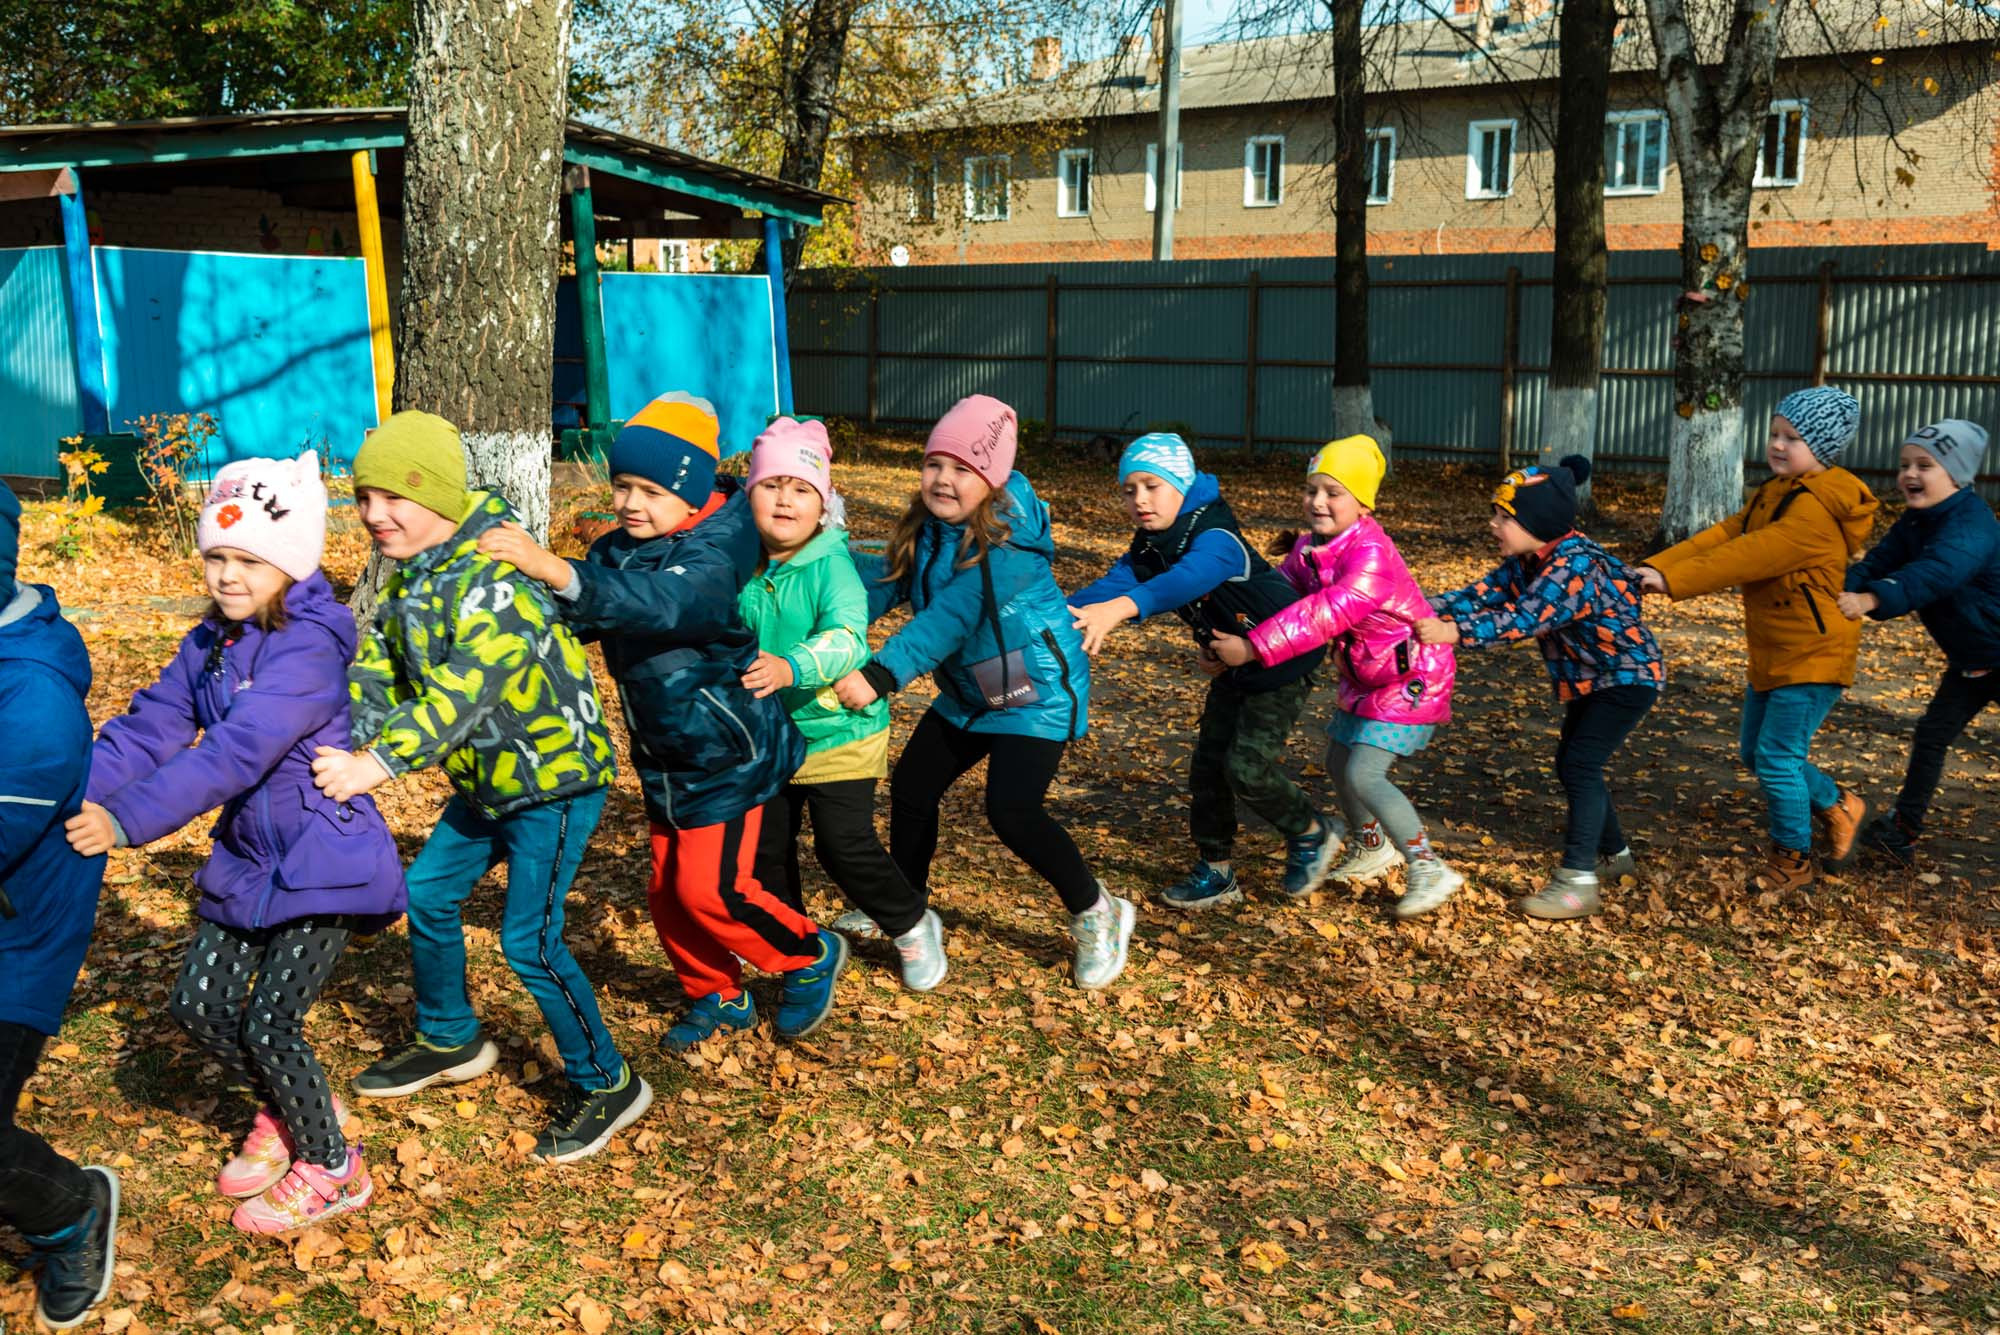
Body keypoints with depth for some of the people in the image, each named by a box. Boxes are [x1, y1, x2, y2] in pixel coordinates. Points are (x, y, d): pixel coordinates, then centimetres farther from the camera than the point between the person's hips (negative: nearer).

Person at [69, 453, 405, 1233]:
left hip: (325, 861, -8)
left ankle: (331, 1170, 15)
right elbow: (151, 727, -2)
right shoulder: (209, 643, 4)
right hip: (248, 858, 8)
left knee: (268, 1023, -9)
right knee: (199, 1005, 9)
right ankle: (286, 1111, 36)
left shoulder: (307, 649, -23)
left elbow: (237, 752, -34)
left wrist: (128, 820, -42)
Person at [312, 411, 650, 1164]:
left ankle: (607, 1086, 9)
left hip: (556, 775, -9)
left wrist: (380, 764, -49)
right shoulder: (412, 578, 4)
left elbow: (464, 690, -40)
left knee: (529, 939, -9)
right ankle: (449, 1041, 40)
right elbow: (376, 671, 0)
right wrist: (338, 746, -18)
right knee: (428, 895, 17)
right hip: (491, 781, 9)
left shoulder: (492, 577, -27)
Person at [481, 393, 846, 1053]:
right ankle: (719, 997, 33)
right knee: (666, 889, 12)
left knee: (710, 888, -8)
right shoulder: (616, 551, 0)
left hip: (727, 753, -8)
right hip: (665, 758, 8)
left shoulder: (711, 559, -25)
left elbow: (662, 603, -45)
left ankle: (810, 956, 18)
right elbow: (572, 621, 4)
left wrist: (559, 573, -57)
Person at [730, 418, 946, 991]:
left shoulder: (831, 566, -18)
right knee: (766, 846, 13)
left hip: (838, 732, -6)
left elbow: (846, 640, -34)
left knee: (844, 843, -6)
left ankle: (912, 926, 19)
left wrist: (792, 668, -49)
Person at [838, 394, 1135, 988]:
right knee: (911, 787, 11)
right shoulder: (924, 527, -1)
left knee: (1012, 810, -18)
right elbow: (884, 581, -6)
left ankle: (1097, 916, 5)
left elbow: (951, 617, -35)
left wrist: (881, 675, -41)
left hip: (1037, 693, -8)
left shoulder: (1010, 539, -27)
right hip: (968, 693, 8)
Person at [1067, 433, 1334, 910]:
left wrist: (1120, 608, -70)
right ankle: (1215, 871, 21)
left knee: (1247, 766, -13)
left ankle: (1311, 835, 14)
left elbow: (1189, 578, -52)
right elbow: (1110, 586, -20)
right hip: (1233, 666, 8)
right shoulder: (1148, 549, -4)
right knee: (1208, 762, 6)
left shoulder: (1216, 539, -31)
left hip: (1282, 660, -8)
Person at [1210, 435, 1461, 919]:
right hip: (1366, 676, 10)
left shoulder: (1370, 555, -32)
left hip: (1412, 676, -10)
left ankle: (1429, 868, -7)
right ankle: (1372, 847, 43)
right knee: (1339, 763, 19)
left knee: (1363, 775, -18)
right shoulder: (1307, 547, -2)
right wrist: (1232, 634, -16)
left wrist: (1252, 648, -44)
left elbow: (1325, 615, -42)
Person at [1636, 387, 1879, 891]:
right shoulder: (1776, 494, 11)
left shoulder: (1818, 507, -20)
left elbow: (1750, 556, -29)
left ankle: (1793, 860, 11)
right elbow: (1722, 536, -1)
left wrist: (1672, 581, -33)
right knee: (1756, 753, 16)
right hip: (1773, 654, 10)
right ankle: (1836, 808, 37)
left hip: (1812, 656, -10)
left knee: (1778, 758, -6)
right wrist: (1654, 567, -15)